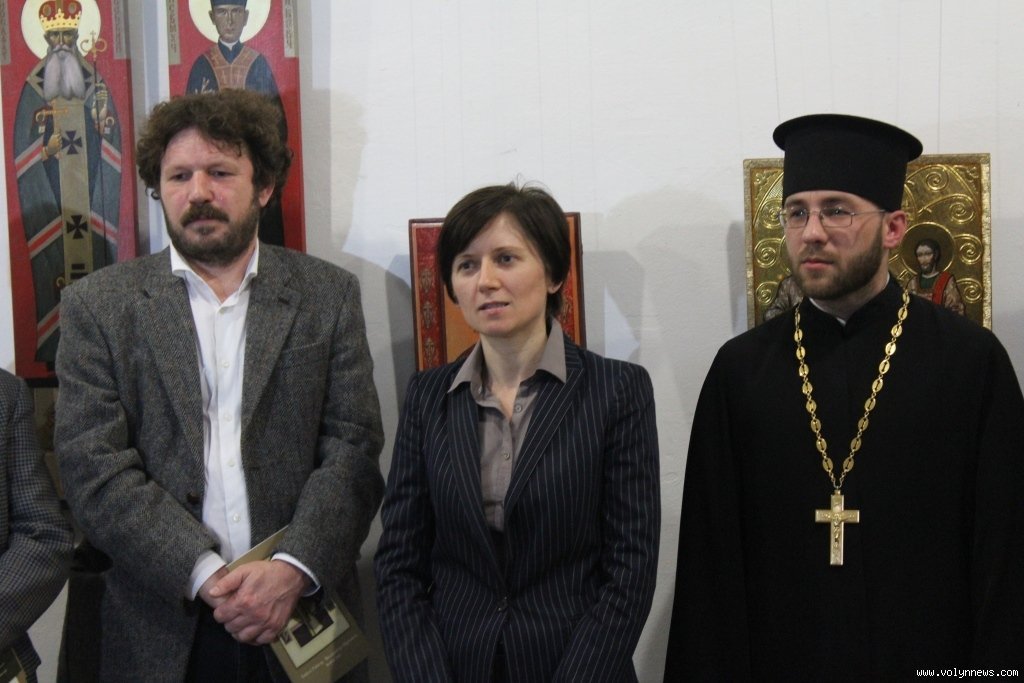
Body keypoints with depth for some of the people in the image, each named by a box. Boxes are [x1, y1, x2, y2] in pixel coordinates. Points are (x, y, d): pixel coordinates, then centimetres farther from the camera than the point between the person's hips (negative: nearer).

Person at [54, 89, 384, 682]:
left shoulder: (328, 294, 4)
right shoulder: (98, 306, 3)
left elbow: (353, 452, -2)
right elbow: (97, 473, -6)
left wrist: (292, 567, -17)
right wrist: (207, 577, -16)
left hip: (303, 615, 1)